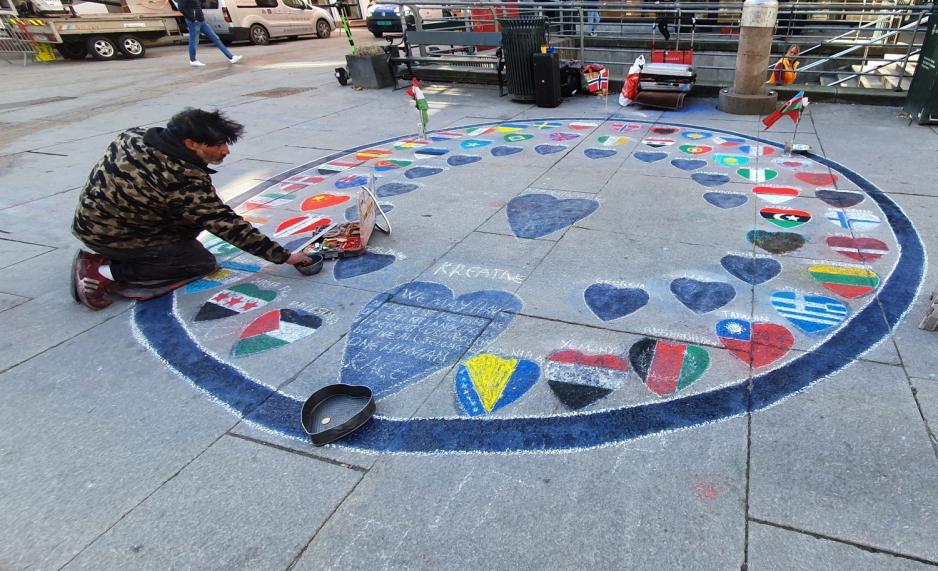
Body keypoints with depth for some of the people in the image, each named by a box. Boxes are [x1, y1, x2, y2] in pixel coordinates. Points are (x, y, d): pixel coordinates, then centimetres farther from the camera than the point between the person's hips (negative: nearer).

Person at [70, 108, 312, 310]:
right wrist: (282, 255, -17)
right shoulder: (185, 180, -28)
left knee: (193, 215, 12)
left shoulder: (134, 136, -6)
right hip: (112, 237, -8)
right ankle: (105, 272, -7)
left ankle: (102, 258, 9)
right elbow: (227, 225, -23)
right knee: (202, 263, 2)